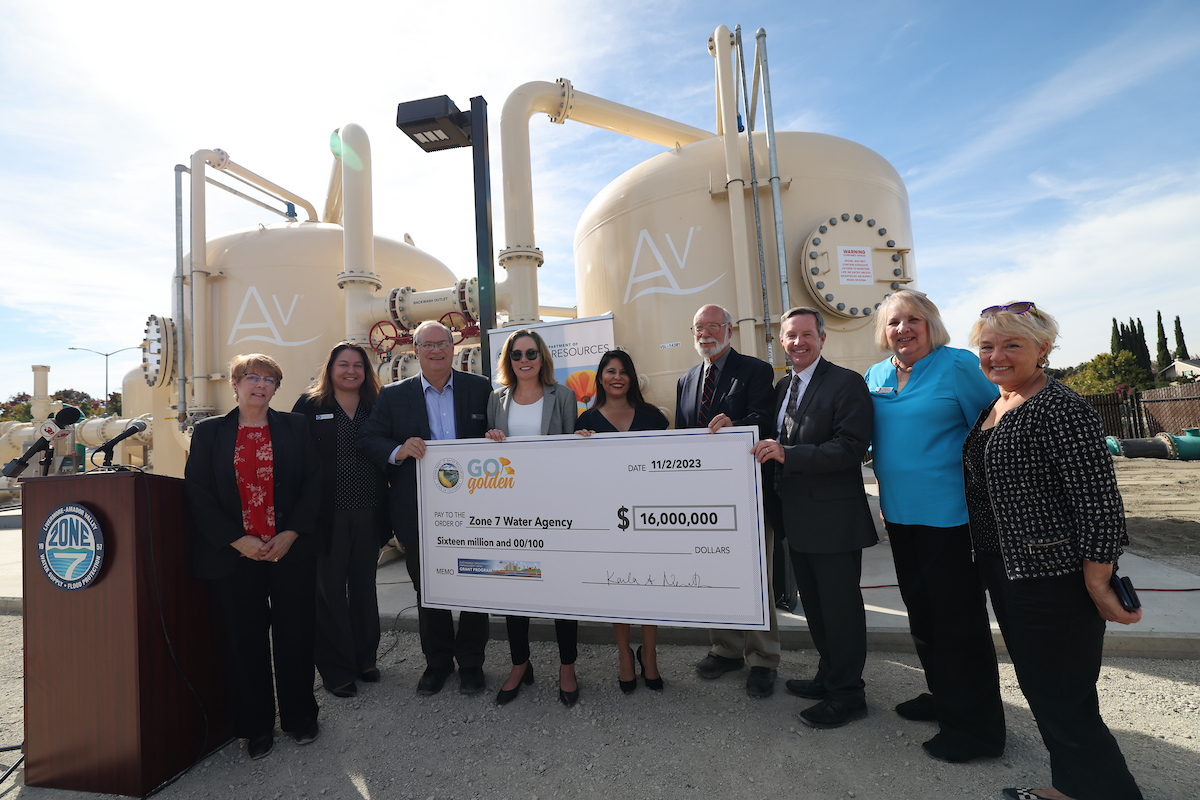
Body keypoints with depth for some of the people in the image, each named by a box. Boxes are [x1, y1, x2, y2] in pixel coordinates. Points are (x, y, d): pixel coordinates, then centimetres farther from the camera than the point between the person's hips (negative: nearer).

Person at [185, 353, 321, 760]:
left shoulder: (295, 426, 6)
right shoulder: (209, 432, 6)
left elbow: (313, 482, 1)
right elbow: (198, 493, 0)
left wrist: (290, 535, -9)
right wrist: (238, 540, -10)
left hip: (291, 550, 0)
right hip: (235, 555, 0)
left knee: (295, 634, 7)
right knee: (246, 641, 9)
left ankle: (300, 717, 27)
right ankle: (256, 727, 28)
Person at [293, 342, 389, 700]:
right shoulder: (309, 405, -1)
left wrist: (387, 510, 0)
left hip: (368, 515, 3)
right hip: (327, 515, -3)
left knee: (364, 586, 16)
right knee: (329, 591, 7)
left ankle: (365, 658, 33)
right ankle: (337, 670, 23)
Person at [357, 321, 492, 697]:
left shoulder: (480, 388, 3)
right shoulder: (393, 395, 4)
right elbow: (368, 439, 0)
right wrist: (398, 451, -19)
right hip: (420, 513, 1)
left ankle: (471, 661, 32)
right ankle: (437, 661, 37)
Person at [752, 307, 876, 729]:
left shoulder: (846, 383, -12)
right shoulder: (782, 387, 12)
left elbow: (851, 448, -21)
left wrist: (788, 454, -26)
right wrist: (770, 451, -2)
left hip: (835, 518, -8)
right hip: (798, 518, 8)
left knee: (840, 607, 6)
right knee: (815, 605, 21)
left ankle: (847, 694, 24)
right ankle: (829, 677, 39)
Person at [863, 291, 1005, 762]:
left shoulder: (957, 365, -9)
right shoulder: (875, 377, 8)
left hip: (950, 514, -6)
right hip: (900, 514, 7)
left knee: (958, 618, 4)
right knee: (922, 614, 19)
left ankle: (976, 726, 22)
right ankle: (944, 698, 39)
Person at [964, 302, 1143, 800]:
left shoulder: (1060, 409, -17)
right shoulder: (993, 408, 9)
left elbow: (1099, 502, -19)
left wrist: (1098, 585, -19)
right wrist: (984, 554, 18)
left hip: (1053, 578, -9)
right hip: (1005, 572, 9)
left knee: (1059, 699, 2)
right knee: (1038, 685, 21)